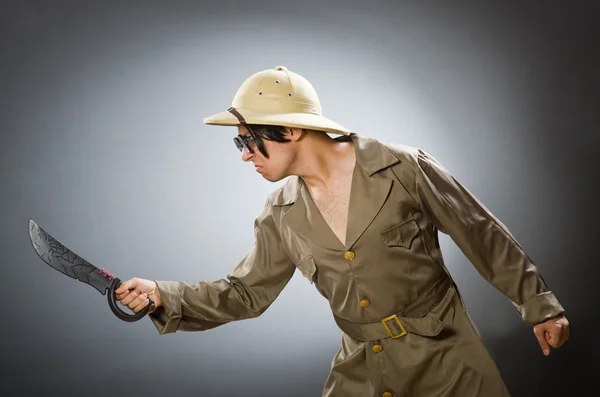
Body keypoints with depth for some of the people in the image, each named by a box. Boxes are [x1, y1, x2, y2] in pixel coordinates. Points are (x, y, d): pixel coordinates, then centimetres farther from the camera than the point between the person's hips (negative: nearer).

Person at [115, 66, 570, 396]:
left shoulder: (405, 169, -13)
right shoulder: (281, 217, 0)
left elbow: (483, 236, -4)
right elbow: (247, 292, 8)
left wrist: (539, 304, 1)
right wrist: (164, 295, -5)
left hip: (445, 358, -3)